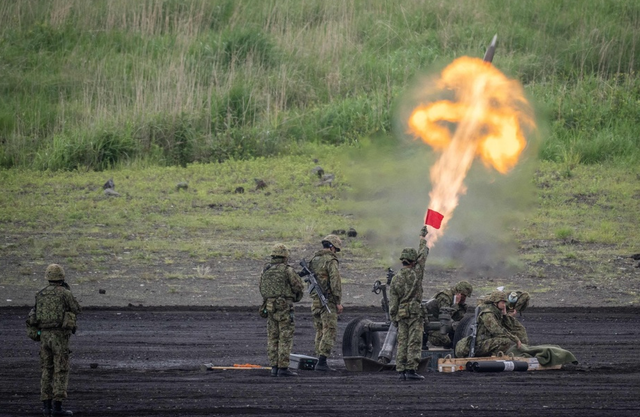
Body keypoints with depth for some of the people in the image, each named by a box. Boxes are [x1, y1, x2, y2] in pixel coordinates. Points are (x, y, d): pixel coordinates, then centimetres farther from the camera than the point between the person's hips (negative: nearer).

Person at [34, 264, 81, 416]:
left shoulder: (41, 294, 7)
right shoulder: (64, 293, -10)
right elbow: (77, 310, 4)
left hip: (45, 335, 5)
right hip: (60, 335, -5)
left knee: (47, 371, 12)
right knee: (61, 371, -3)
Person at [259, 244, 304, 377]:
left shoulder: (265, 270, 8)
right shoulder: (287, 270, -11)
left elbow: (262, 289, 15)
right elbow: (298, 287, -5)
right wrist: (297, 297, 16)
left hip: (270, 307, 6)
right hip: (284, 307, -6)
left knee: (273, 339, 10)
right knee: (285, 338, -3)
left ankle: (274, 367, 8)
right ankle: (283, 368, -7)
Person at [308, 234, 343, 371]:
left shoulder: (314, 260, 13)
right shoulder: (331, 260, -11)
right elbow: (335, 281, -16)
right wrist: (339, 302, -13)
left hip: (315, 300, 8)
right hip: (328, 300, -8)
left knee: (320, 332, 12)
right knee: (329, 331, -7)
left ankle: (320, 361, 12)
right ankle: (322, 361, -14)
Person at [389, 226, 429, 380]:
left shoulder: (396, 278, 4)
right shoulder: (415, 273, -6)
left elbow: (392, 300, 5)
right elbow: (423, 255, 7)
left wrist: (393, 318, 11)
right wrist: (423, 238, 21)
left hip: (401, 314, 4)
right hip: (415, 313, -4)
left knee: (402, 343, 5)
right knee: (414, 343, -5)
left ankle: (401, 371, 3)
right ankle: (411, 369, -12)